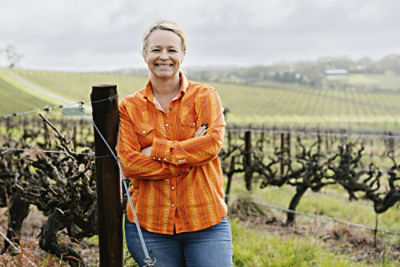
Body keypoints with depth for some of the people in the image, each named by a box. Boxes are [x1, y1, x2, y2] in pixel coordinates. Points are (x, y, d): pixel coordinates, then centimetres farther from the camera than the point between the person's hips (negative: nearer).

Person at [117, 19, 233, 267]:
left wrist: (158, 150, -11)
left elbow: (212, 144, -11)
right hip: (149, 225, 1)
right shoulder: (129, 107, 5)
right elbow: (128, 163, -6)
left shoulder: (205, 96, 3)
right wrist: (189, 156, -11)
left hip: (206, 221, -1)